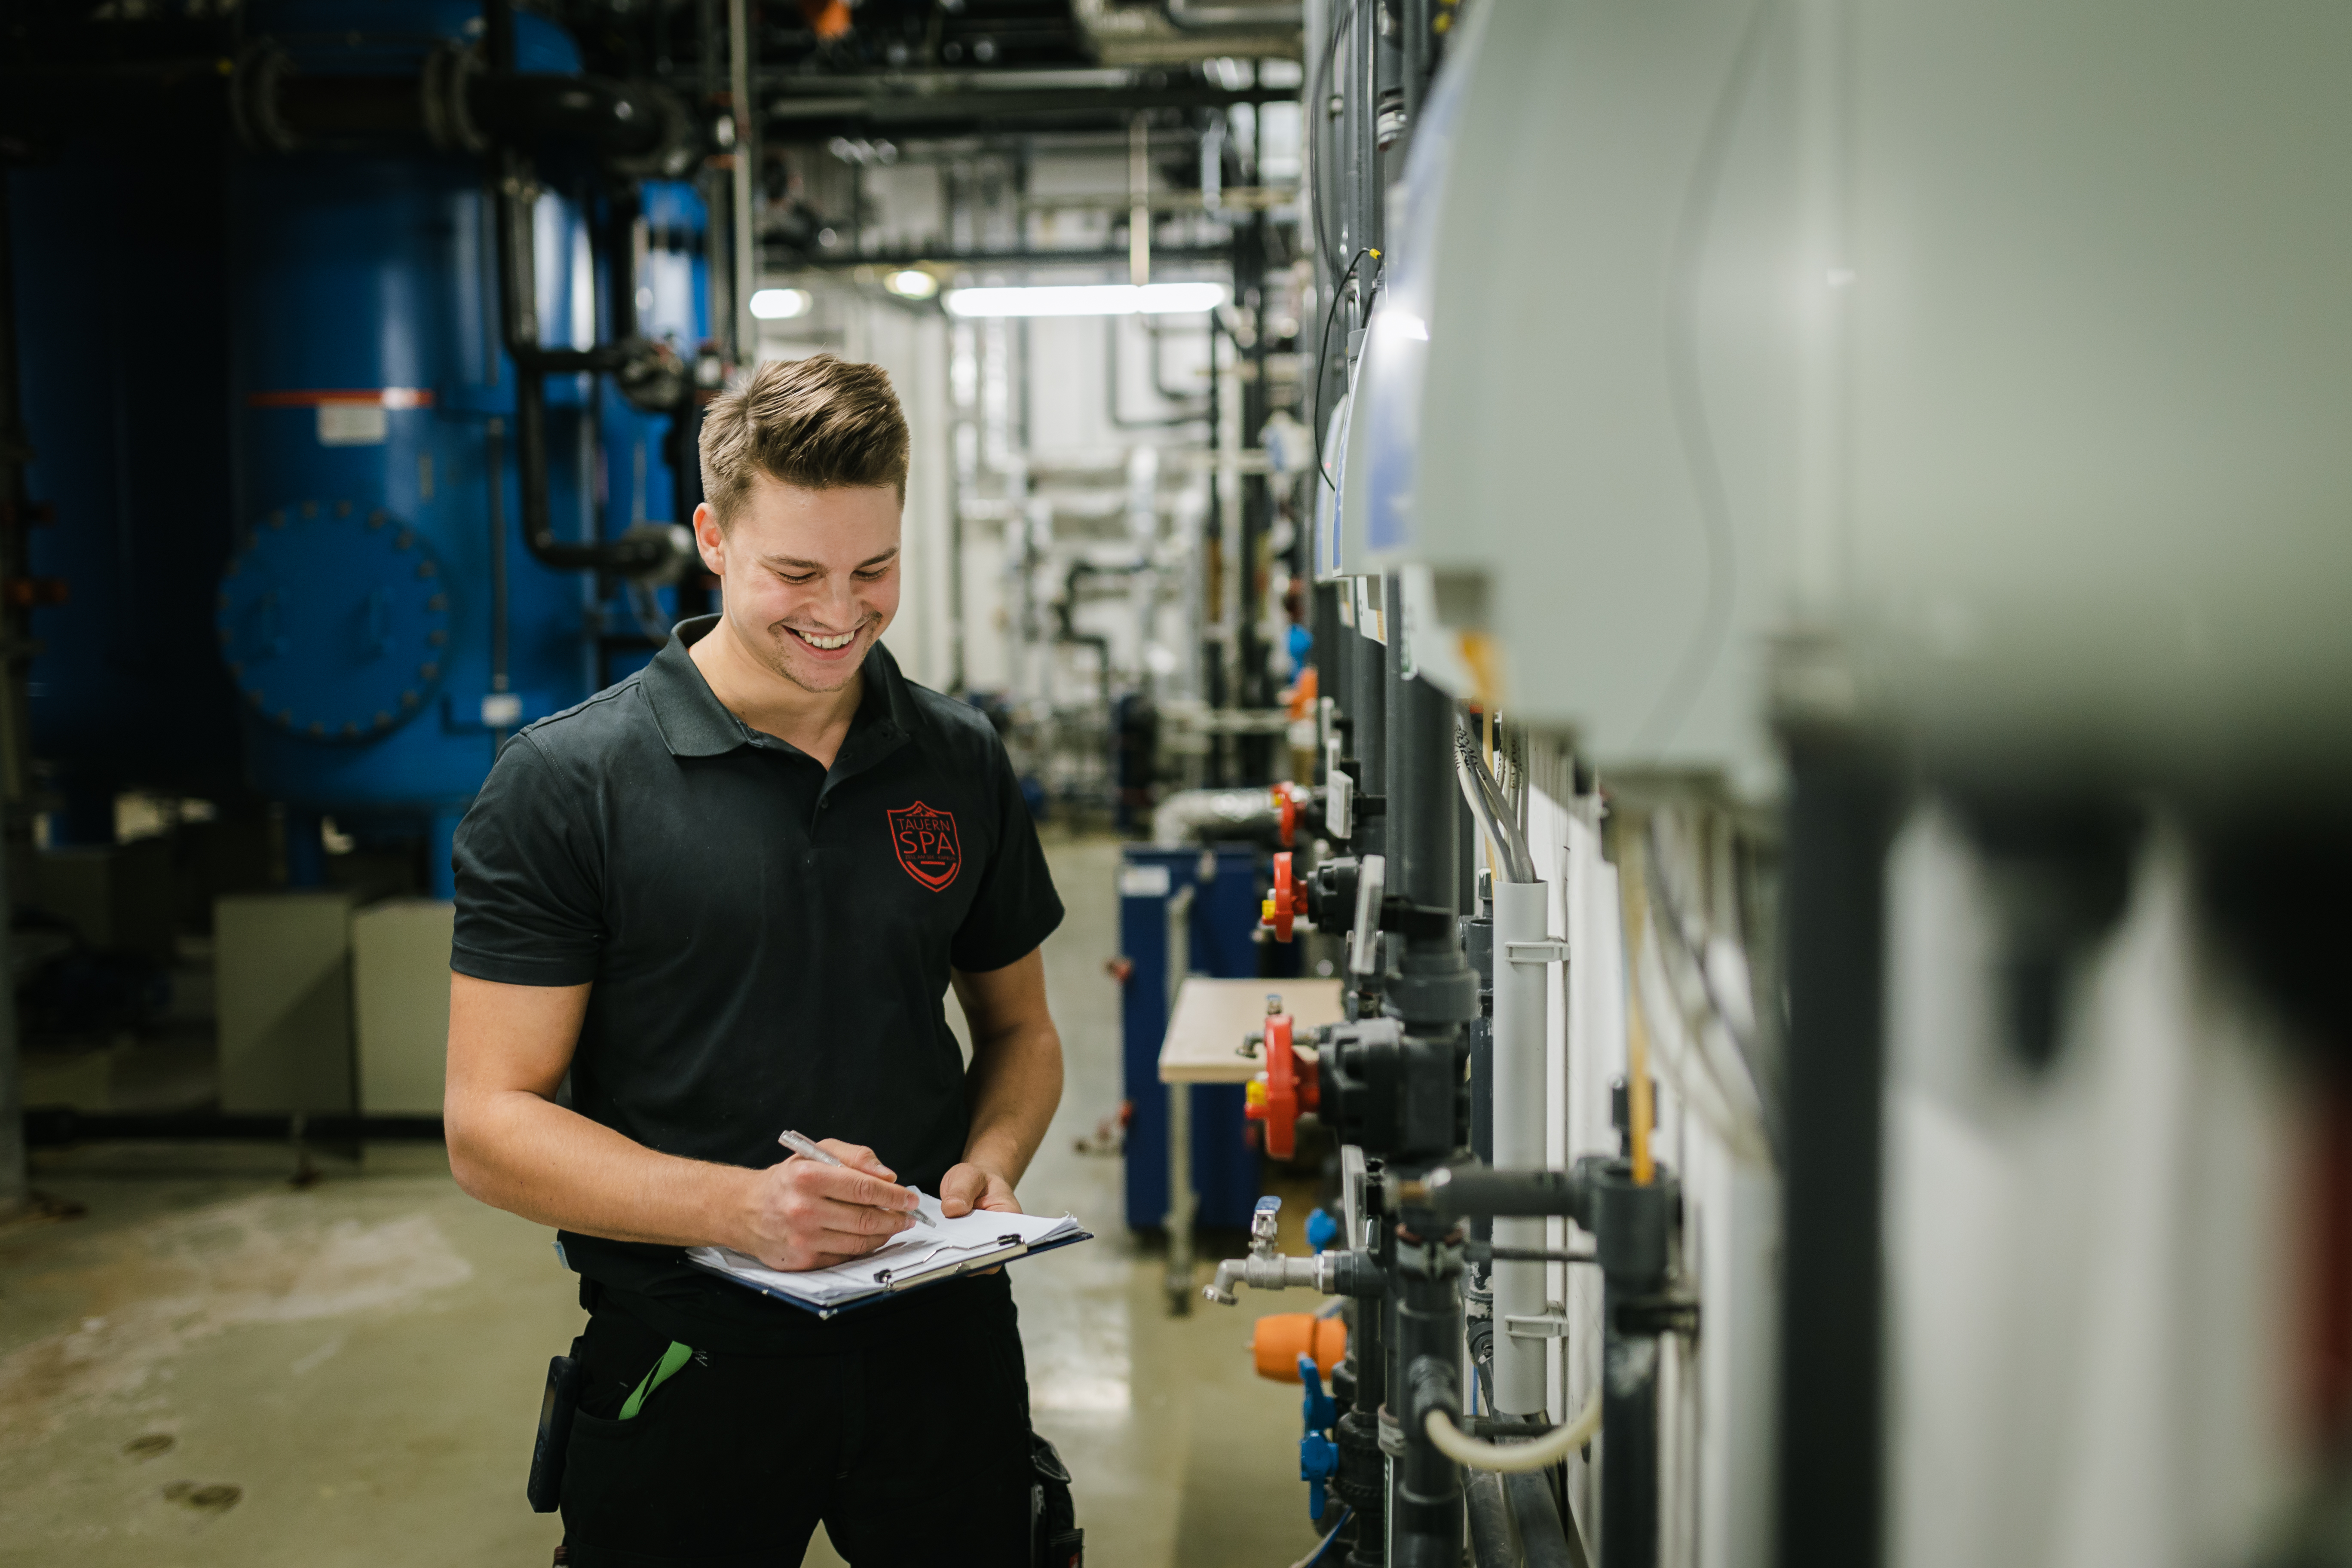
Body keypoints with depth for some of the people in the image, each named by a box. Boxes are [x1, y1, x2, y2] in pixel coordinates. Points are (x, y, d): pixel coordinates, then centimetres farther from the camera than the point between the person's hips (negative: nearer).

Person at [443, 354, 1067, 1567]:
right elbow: (489, 1123, -11)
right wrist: (738, 1207, -25)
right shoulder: (565, 783, -9)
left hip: (937, 1337, 4)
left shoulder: (962, 763, 4)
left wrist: (993, 1161, -7)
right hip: (685, 1362, -3)